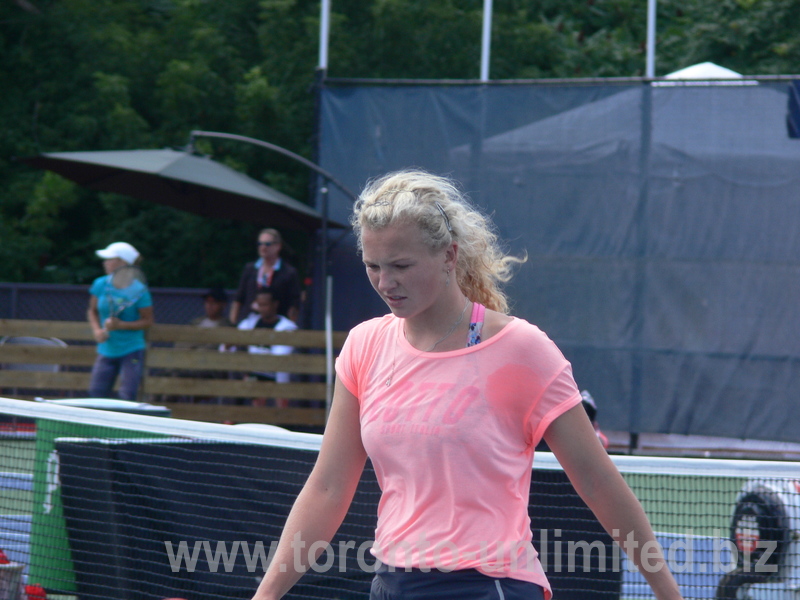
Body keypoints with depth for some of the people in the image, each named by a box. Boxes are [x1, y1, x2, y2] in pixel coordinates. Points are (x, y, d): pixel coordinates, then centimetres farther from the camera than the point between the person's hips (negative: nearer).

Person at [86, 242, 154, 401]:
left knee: (127, 397, -10)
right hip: (107, 350, 5)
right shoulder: (101, 284, -1)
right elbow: (92, 311, 12)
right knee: (96, 393, 1)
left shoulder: (138, 290, -14)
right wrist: (97, 330, -8)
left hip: (131, 351, -5)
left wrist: (121, 325, -22)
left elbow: (147, 321, -9)